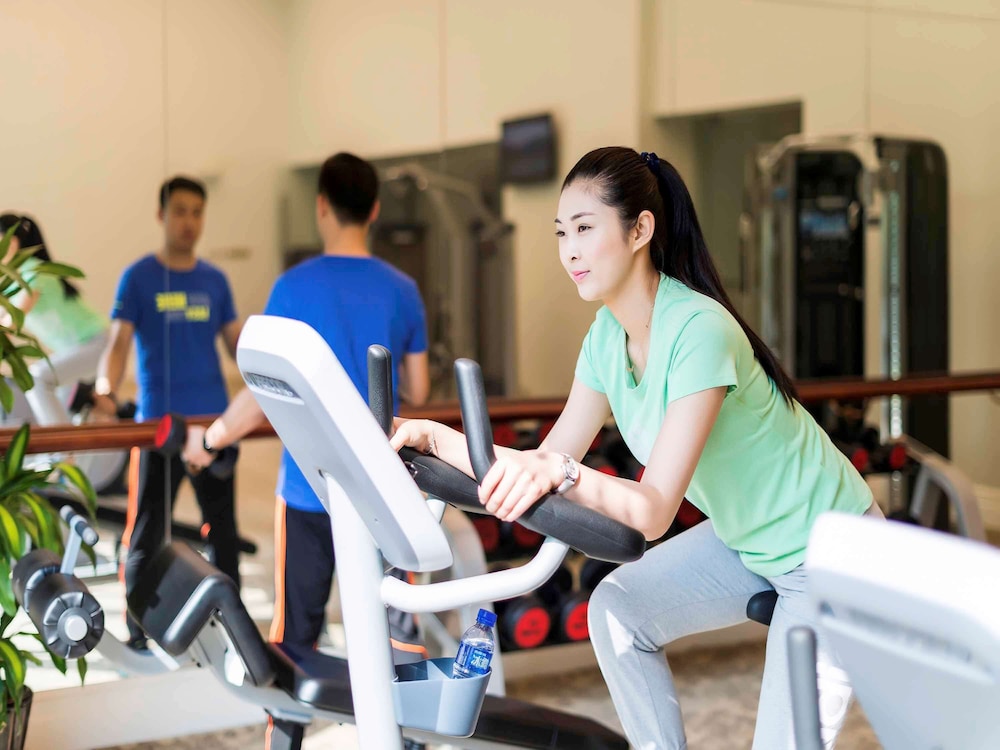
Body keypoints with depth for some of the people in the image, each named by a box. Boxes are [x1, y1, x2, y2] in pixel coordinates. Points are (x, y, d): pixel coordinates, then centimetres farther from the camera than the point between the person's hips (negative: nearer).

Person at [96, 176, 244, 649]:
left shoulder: (214, 281, 9)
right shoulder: (138, 278, -2)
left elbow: (237, 343, 13)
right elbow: (119, 343, -10)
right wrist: (106, 389, -29)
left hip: (214, 419, 4)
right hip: (158, 422, -4)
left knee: (223, 525, 10)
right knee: (148, 530, 2)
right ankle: (140, 629, 11)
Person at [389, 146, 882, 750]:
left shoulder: (698, 331, -30)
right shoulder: (608, 336, -4)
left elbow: (655, 510, -36)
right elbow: (549, 461, -5)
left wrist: (561, 472, -53)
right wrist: (436, 437, -15)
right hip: (746, 539, 8)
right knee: (616, 611, 0)